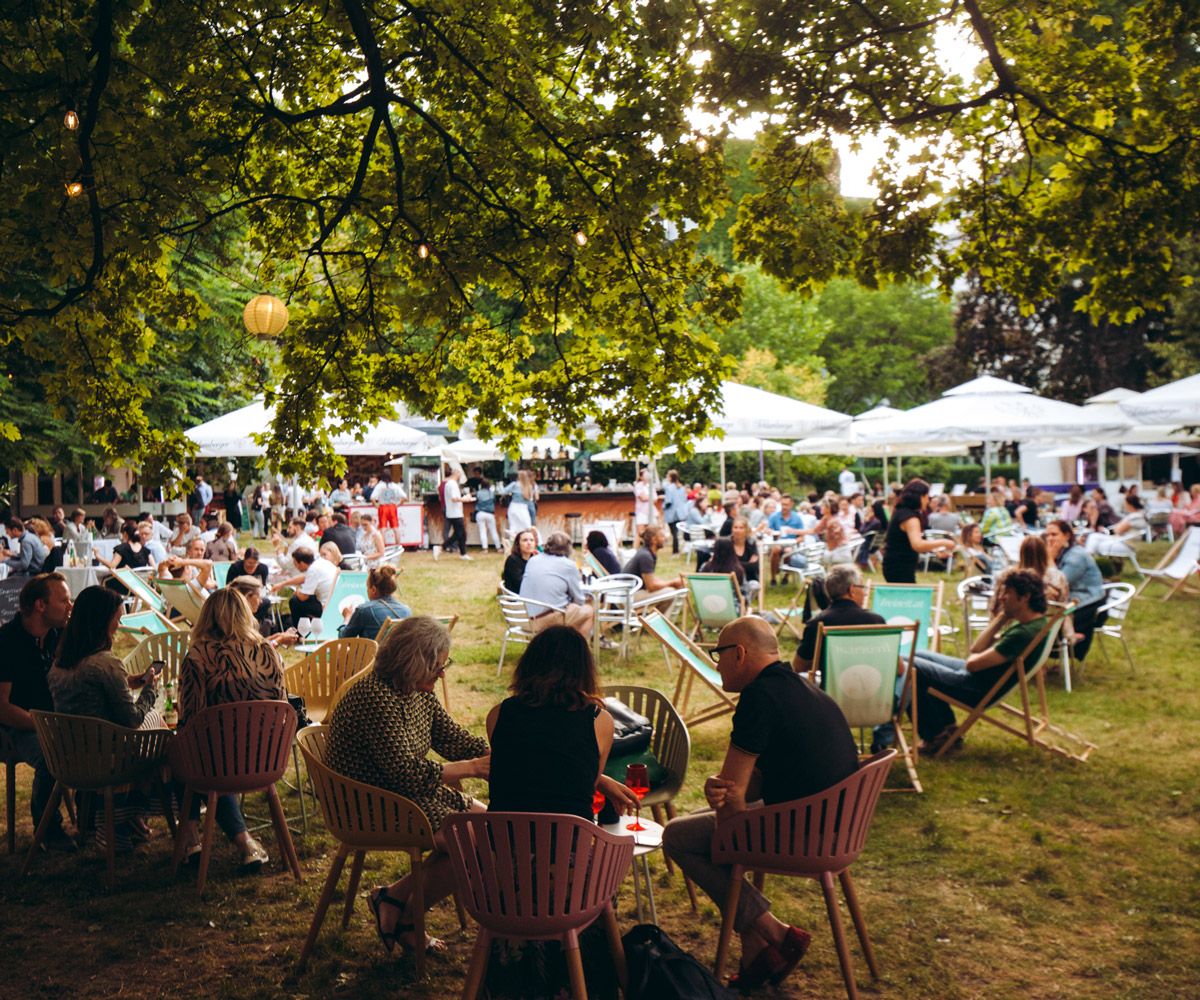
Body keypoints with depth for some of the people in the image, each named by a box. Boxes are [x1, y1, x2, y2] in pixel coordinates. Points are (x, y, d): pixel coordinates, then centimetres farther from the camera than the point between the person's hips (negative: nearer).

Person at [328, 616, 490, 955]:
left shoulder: (419, 692, 4)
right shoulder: (375, 698, -26)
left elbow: (454, 739, 8)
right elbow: (408, 775, -27)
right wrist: (473, 768, -20)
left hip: (409, 793, 10)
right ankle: (396, 902, 4)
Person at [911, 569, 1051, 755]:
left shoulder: (1024, 634, -28)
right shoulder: (1033, 621, 4)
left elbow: (972, 664, -24)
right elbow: (976, 649, 4)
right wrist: (1001, 617, -5)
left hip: (978, 689, -10)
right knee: (917, 655, 17)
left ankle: (935, 737, 8)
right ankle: (947, 728, 19)